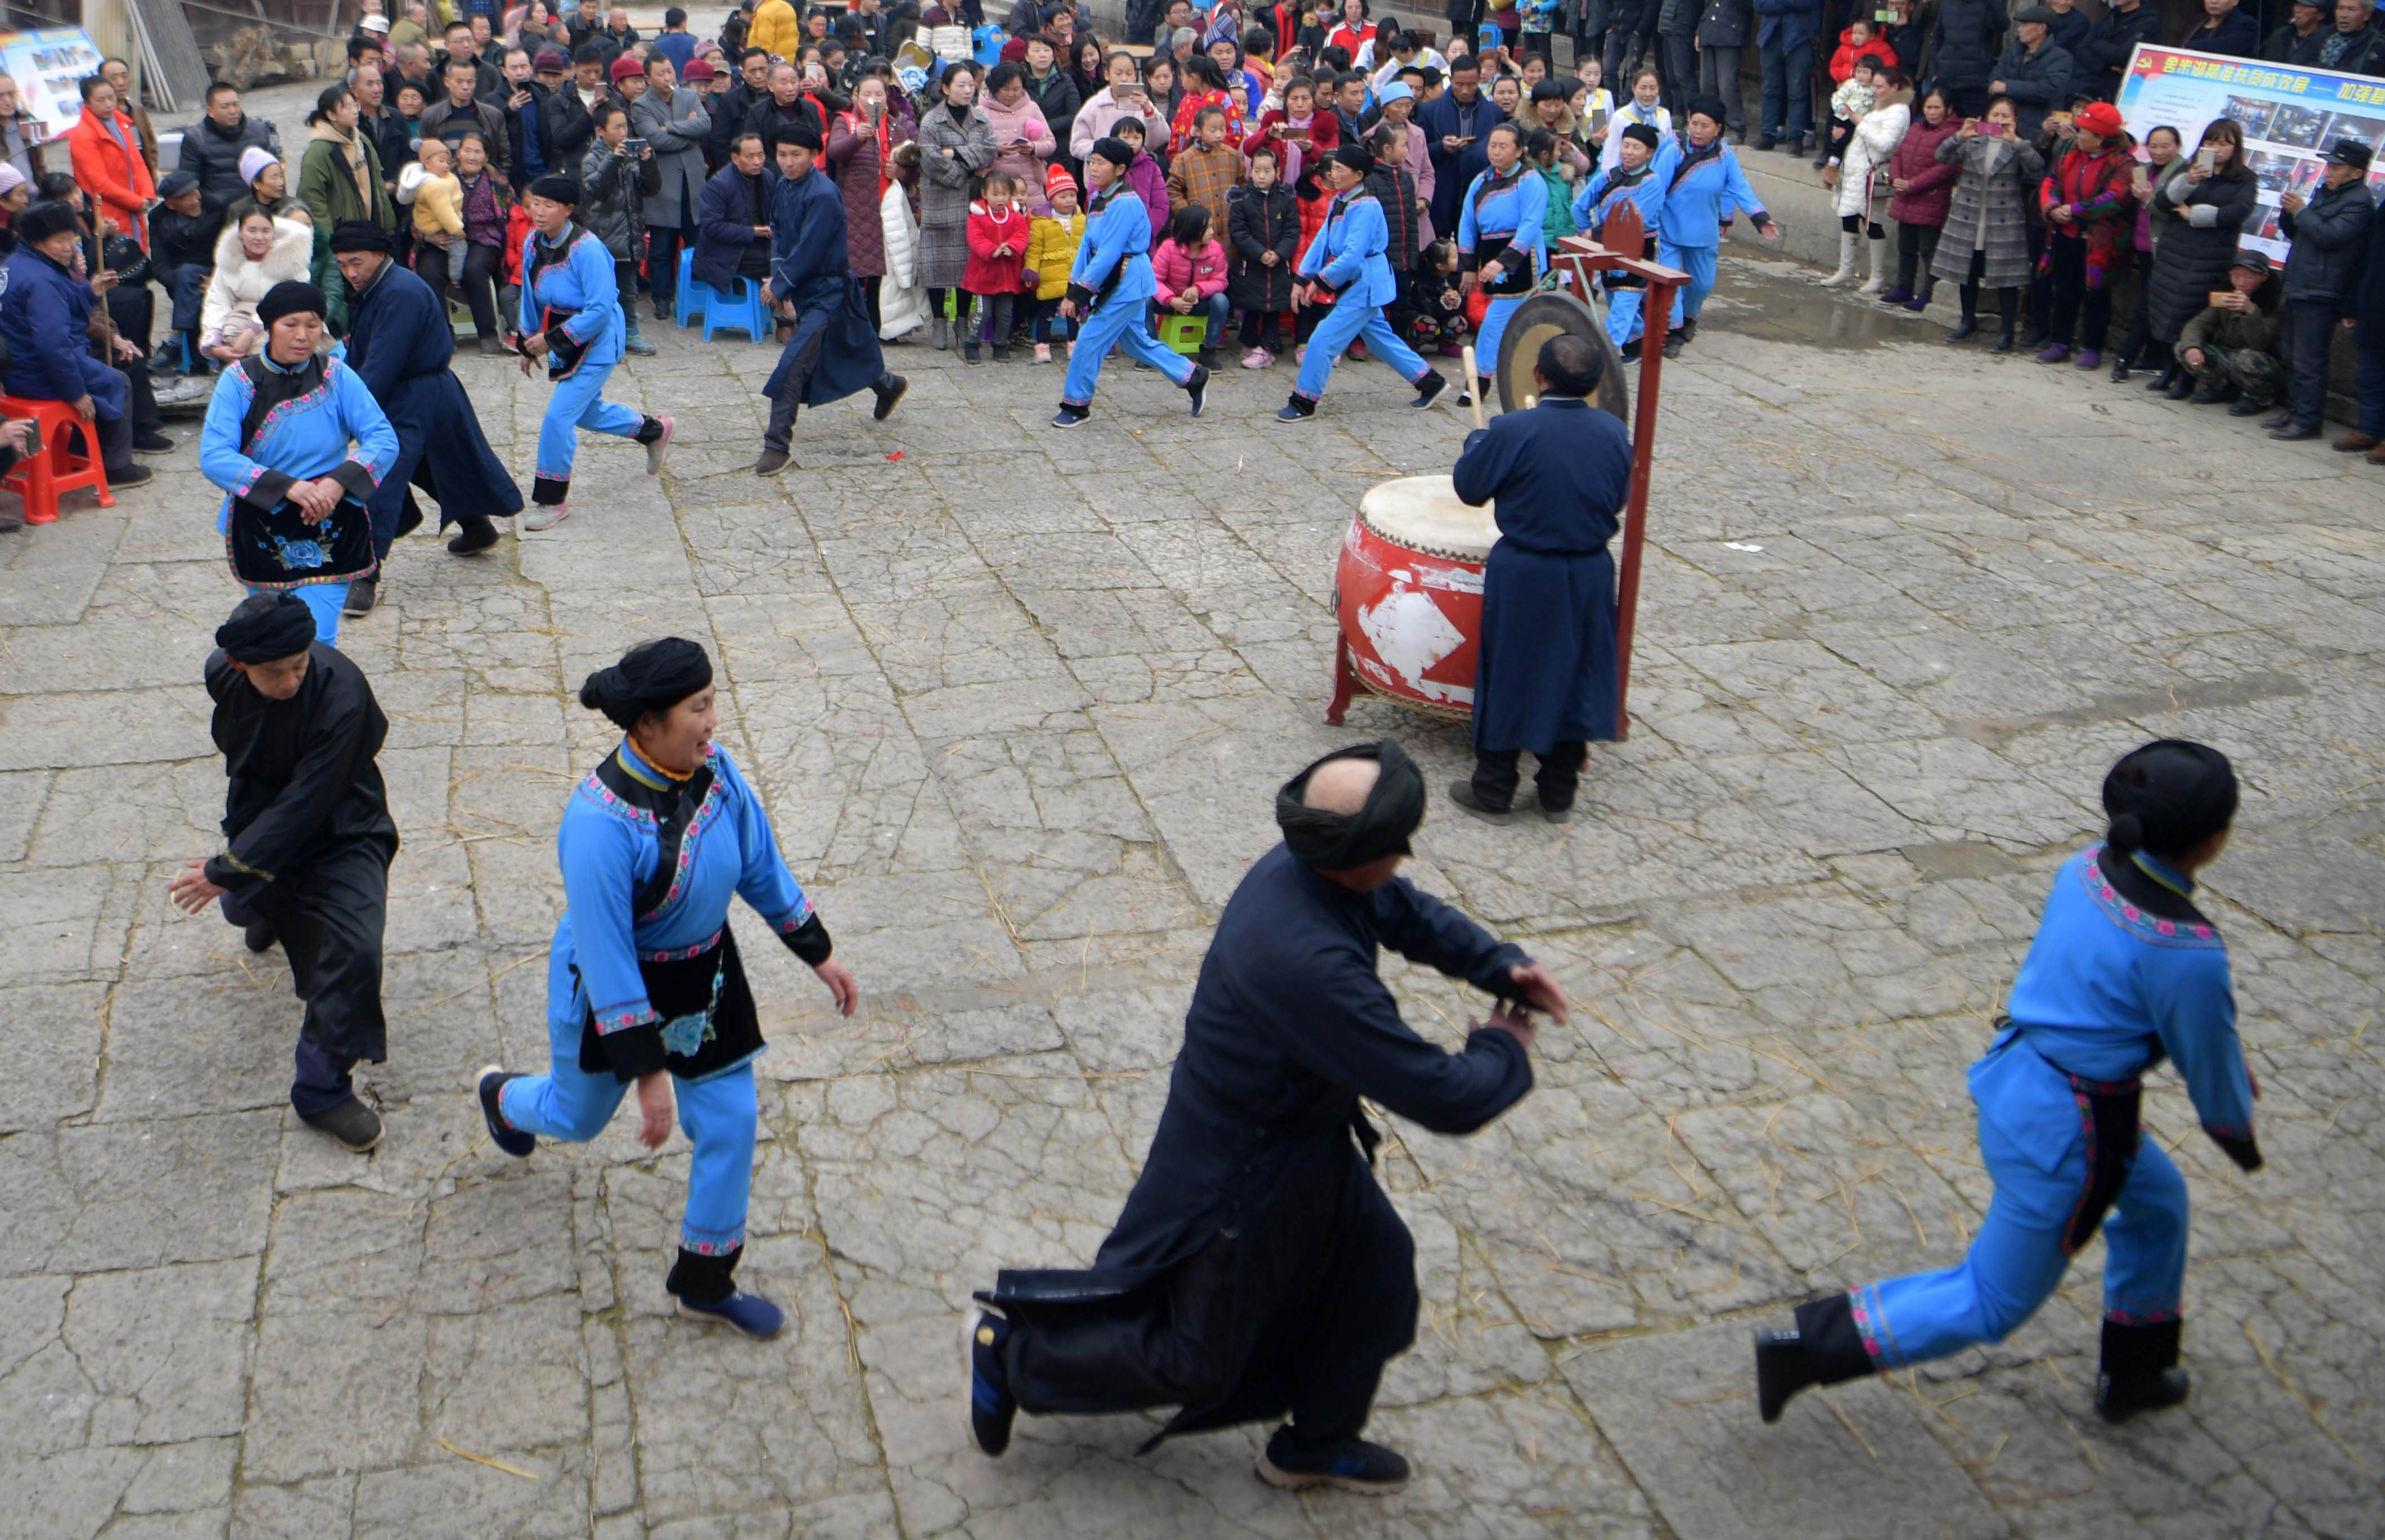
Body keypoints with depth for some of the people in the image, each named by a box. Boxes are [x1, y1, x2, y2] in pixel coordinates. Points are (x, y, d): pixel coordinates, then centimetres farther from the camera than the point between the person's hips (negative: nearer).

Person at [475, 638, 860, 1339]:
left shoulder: (715, 769, -15)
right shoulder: (599, 821, -34)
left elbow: (761, 864, 2)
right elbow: (605, 954, -29)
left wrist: (819, 953, 8)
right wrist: (647, 1071, -26)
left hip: (705, 977, 5)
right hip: (613, 986, -5)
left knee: (730, 1123, 7)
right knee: (580, 1117, 21)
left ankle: (705, 1284, 28)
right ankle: (501, 1096, 59)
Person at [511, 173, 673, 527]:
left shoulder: (586, 249, -26)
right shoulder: (532, 243, -2)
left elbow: (600, 309, -27)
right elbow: (531, 297, 13)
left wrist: (552, 339, -25)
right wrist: (528, 344, 15)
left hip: (597, 344, -9)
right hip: (563, 342, 9)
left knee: (559, 416, -12)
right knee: (587, 412, 22)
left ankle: (552, 501, 3)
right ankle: (654, 431, 48)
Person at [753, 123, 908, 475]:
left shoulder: (823, 195, -23)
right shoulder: (783, 187, 3)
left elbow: (809, 251, -23)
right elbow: (777, 232, 12)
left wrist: (780, 285, -14)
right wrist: (776, 273, -4)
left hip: (827, 290, -9)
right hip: (803, 288, 9)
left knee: (793, 364, -17)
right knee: (840, 354, 24)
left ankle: (777, 446, -13)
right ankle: (888, 385, 51)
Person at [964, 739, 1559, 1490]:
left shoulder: (1301, 865, -14)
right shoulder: (1312, 968, -42)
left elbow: (1406, 911, 9)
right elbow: (1445, 1099, -34)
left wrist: (1501, 965, -4)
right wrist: (1505, 1050, -13)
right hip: (1244, 1174, -9)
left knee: (1376, 1270, 22)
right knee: (1196, 1363, 12)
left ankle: (1318, 1444, 44)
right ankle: (1011, 1349, 30)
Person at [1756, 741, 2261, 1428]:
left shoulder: (2089, 868, -5)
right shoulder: (2186, 951, -27)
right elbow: (2209, 1063, -10)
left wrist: (2227, 1062, 19)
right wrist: (2239, 1134, 11)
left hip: (2013, 1080, 8)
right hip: (2068, 1132, -8)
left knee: (2158, 1198, 31)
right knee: (1991, 1305, 11)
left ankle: (2133, 1373, 49)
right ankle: (1803, 1350, 9)